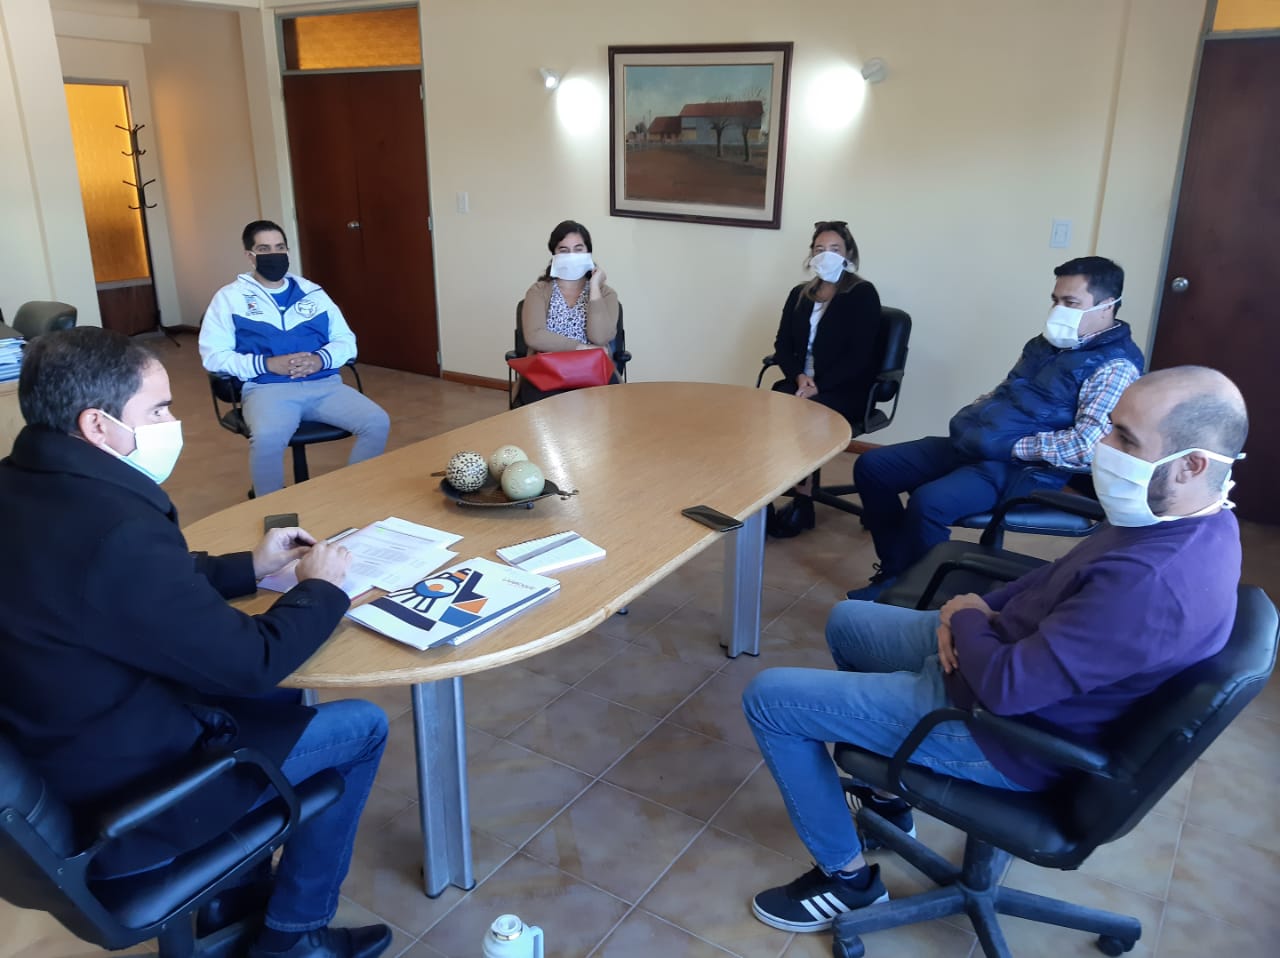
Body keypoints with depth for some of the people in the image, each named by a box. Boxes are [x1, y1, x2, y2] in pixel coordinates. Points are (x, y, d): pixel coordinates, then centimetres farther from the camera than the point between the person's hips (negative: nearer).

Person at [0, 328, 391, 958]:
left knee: (278, 703, 25)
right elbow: (252, 663, -24)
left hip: (52, 755, 9)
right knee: (362, 726, 3)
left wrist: (250, 567, 8)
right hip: (120, 794, -9)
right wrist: (321, 587, -7)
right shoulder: (114, 529, -34)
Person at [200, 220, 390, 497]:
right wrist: (266, 364, -13)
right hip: (267, 387, -3)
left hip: (324, 383, 3)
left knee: (377, 422, -22)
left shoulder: (312, 292, 19)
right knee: (267, 438, -36)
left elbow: (346, 340, 16)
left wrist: (321, 359, -8)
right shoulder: (230, 297, 10)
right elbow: (213, 355, 2)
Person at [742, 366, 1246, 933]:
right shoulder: (1191, 517, -5)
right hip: (1017, 649, 10)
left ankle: (849, 877, 11)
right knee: (847, 621, 27)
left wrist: (968, 618, -11)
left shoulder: (1152, 584, -36)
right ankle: (885, 800, 36)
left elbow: (1004, 685, -32)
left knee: (768, 699, -6)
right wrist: (979, 608, -5)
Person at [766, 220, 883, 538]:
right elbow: (783, 345, 8)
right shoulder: (799, 294, 14)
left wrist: (819, 386, -22)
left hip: (846, 390, -4)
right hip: (804, 383, 4)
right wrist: (799, 376, -12)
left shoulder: (863, 294, -2)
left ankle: (801, 501, -19)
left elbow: (859, 356, -11)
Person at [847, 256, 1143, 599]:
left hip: (1023, 468, -9)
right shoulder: (1047, 342, 15)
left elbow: (1089, 447, -23)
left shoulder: (1114, 366, -11)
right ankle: (895, 570, 10)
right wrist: (967, 420, 6)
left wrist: (1011, 446, -19)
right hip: (972, 446, 9)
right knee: (871, 466, 0)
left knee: (927, 502, -33)